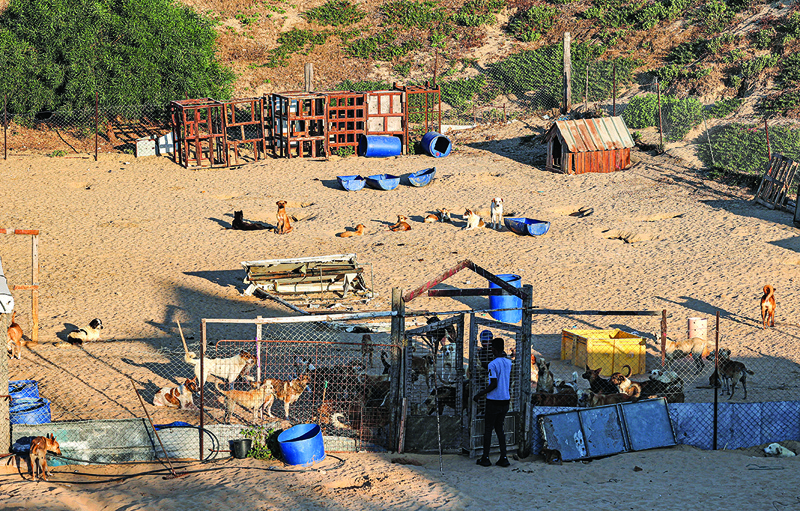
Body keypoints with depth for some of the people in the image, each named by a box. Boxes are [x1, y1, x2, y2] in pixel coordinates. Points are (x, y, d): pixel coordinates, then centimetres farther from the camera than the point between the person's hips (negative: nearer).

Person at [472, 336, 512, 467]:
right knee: (499, 428, 14)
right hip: (505, 399, 7)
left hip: (494, 401, -7)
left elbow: (494, 384, -19)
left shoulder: (493, 364, -17)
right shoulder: (508, 363, 6)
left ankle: (485, 458, 9)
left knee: (488, 429, 4)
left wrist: (480, 394, -11)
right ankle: (503, 458, 7)